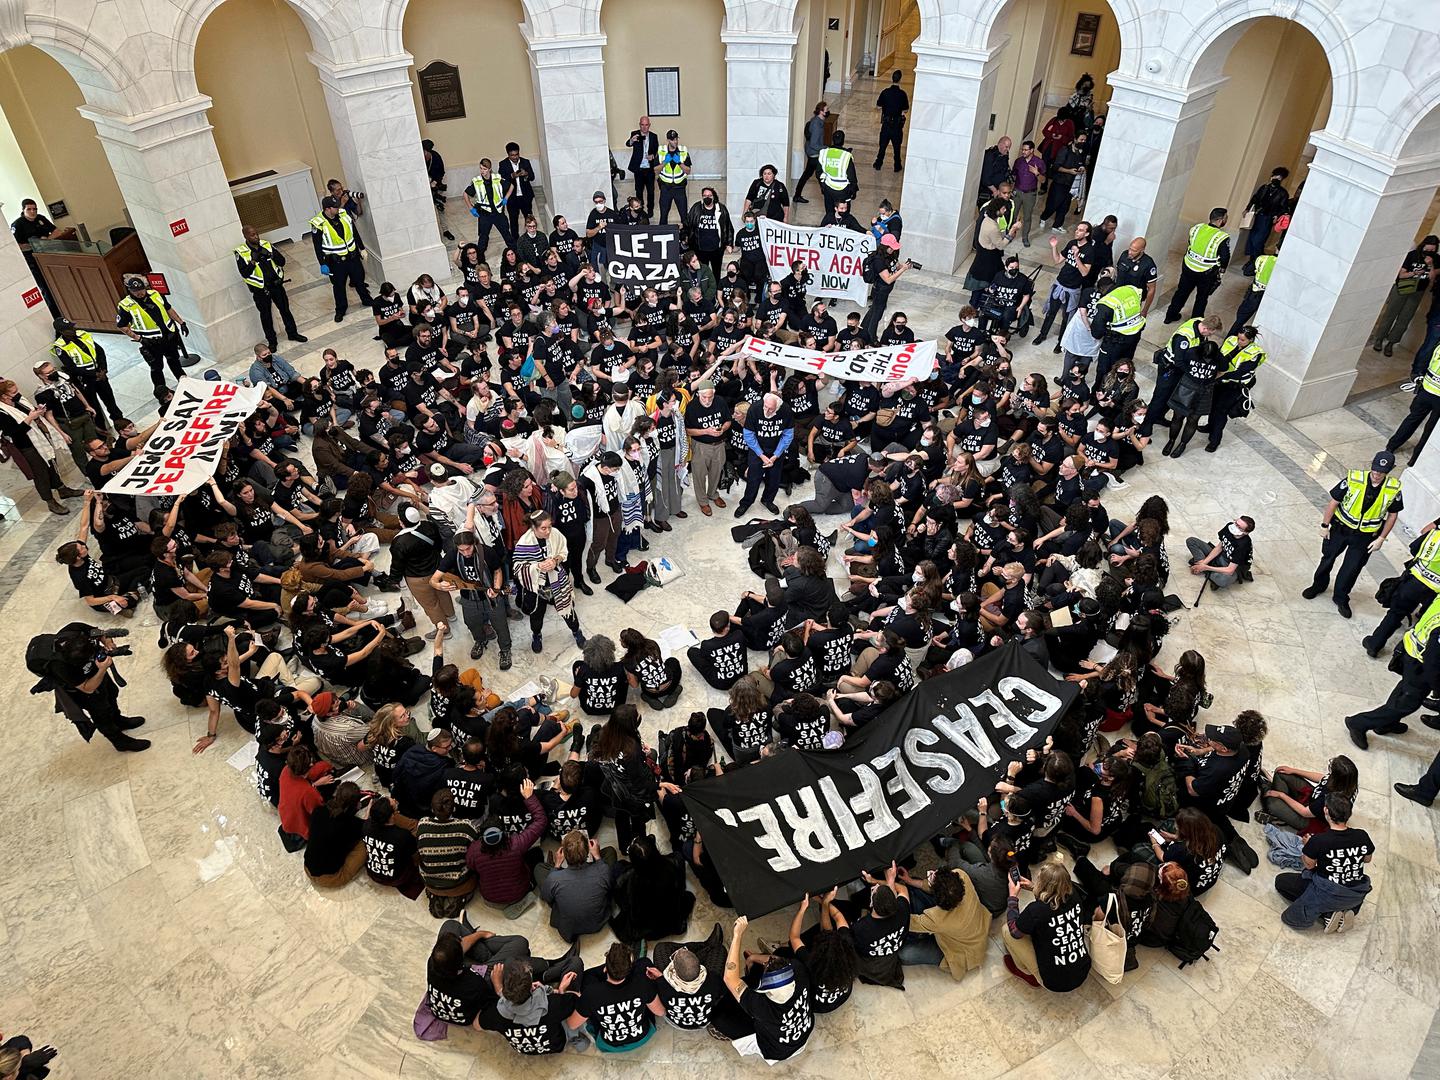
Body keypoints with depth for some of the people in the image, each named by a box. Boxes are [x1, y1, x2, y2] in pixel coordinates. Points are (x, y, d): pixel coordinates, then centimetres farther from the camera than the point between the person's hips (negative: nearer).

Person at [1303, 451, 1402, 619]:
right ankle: (1318, 586, 43)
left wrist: (1381, 539, -2)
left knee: (1352, 568, 10)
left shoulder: (1394, 489, -15)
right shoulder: (1353, 479, -22)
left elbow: (1392, 515, -1)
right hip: (1340, 528, 0)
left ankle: (1341, 598, 32)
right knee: (1328, 558, 18)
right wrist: (1325, 526, -7)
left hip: (1365, 536, 1)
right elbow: (1334, 502, -12)